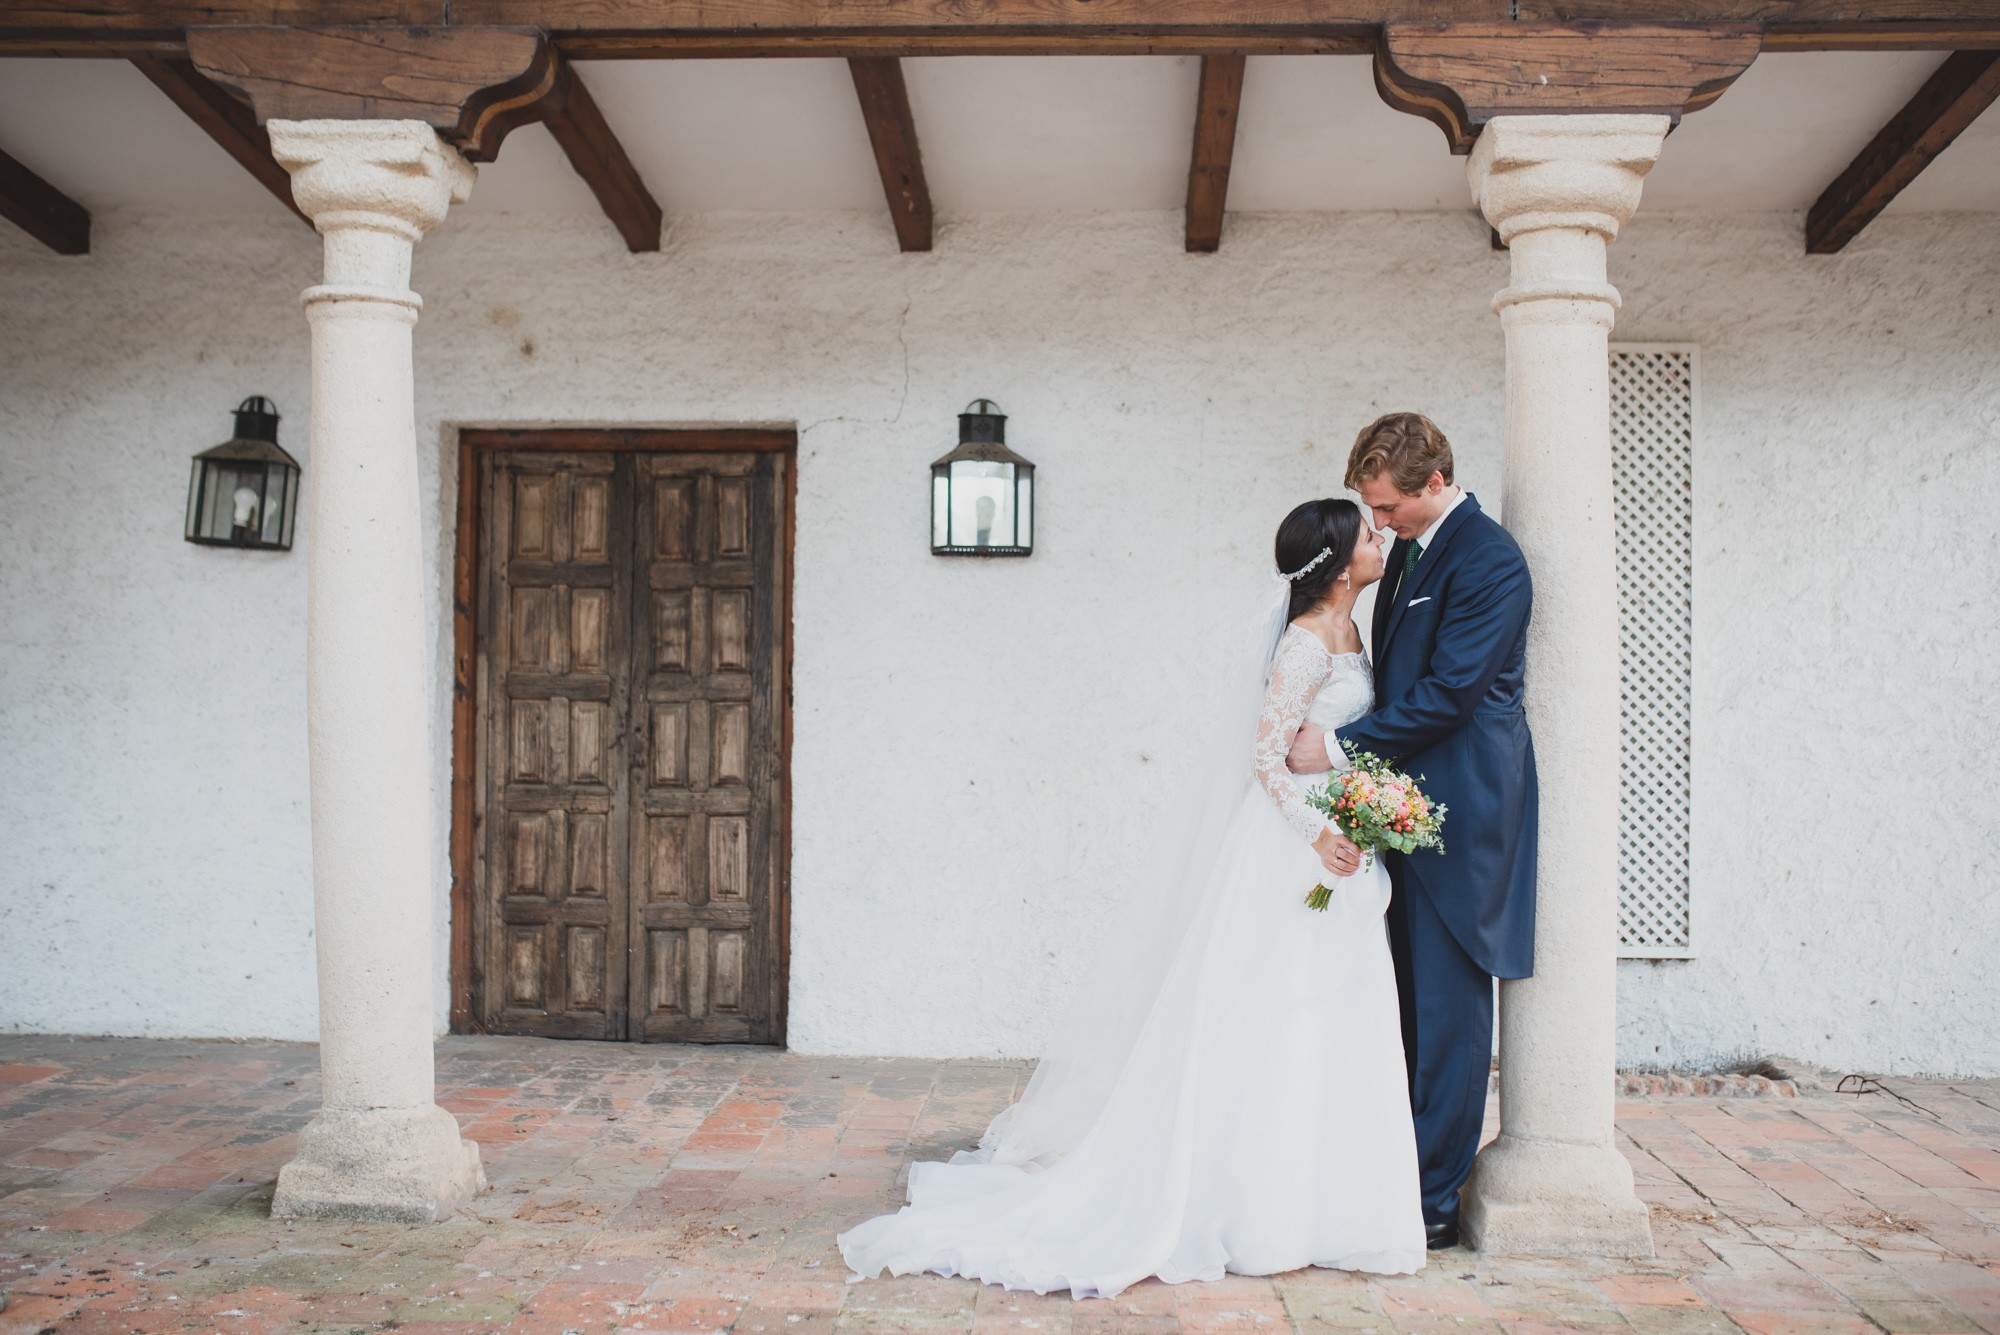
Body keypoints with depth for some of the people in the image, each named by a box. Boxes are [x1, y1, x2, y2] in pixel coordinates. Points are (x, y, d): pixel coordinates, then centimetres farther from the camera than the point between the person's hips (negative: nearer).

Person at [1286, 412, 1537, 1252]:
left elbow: (1448, 693, -19)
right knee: (1413, 1005, 14)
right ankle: (1403, 1175, 24)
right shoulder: (1411, 551, 15)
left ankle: (1437, 1202, 7)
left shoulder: (1487, 559, -14)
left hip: (1459, 812, -9)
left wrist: (1339, 744, -15)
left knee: (1447, 1009, -2)